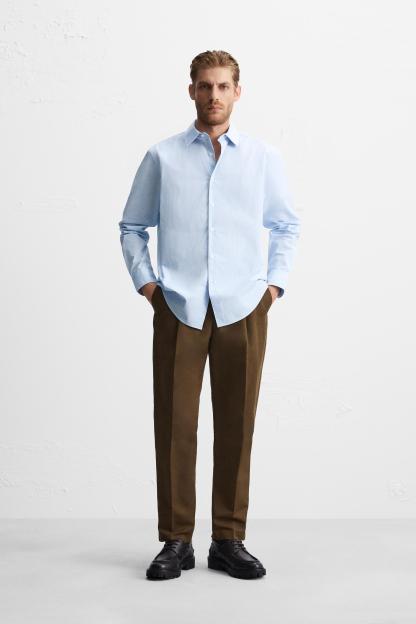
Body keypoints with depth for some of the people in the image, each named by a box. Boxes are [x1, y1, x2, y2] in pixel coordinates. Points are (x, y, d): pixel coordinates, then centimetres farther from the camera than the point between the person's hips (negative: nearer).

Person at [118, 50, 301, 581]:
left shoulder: (264, 158, 8)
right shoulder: (162, 157, 6)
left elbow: (287, 225, 18)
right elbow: (132, 227, 14)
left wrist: (275, 281, 8)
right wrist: (145, 282, 4)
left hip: (243, 310, 1)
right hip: (178, 309, -1)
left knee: (236, 426, 5)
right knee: (174, 423, 0)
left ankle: (229, 541, 17)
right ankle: (176, 542, 11)